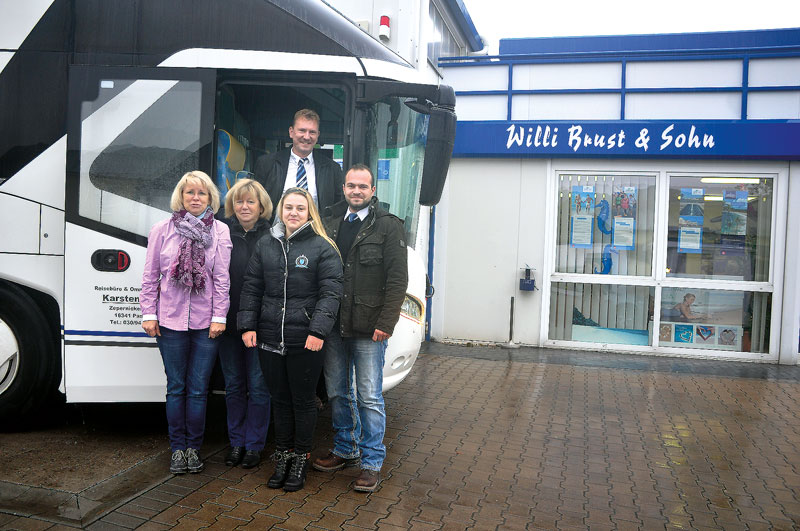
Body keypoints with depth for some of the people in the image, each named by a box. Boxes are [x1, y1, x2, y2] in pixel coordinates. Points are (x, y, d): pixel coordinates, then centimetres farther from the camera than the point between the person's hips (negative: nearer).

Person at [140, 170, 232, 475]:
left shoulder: (221, 231, 1)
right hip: (170, 321, 1)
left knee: (198, 389, 6)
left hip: (206, 323, 0)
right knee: (176, 387, 9)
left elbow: (222, 278, -1)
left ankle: (194, 448, 22)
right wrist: (148, 314, 1)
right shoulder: (162, 230, 2)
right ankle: (178, 448, 23)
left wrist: (219, 316, -4)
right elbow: (150, 276, 5)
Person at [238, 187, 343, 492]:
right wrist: (247, 325, 2)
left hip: (305, 342, -4)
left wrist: (318, 330, -18)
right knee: (280, 400, 14)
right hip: (270, 340, 4)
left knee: (303, 401, 7)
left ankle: (301, 459, 23)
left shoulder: (322, 248, -3)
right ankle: (282, 458, 28)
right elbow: (251, 288, 12)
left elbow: (330, 293, -8)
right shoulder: (265, 246, 11)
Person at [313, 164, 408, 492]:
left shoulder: (388, 227, -2)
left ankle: (372, 462, 11)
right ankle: (346, 450, 30)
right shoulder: (330, 224, 11)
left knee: (370, 397, 0)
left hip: (369, 329, -5)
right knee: (337, 392, 14)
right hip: (334, 326, 5)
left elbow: (398, 279, -6)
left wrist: (386, 323, -13)